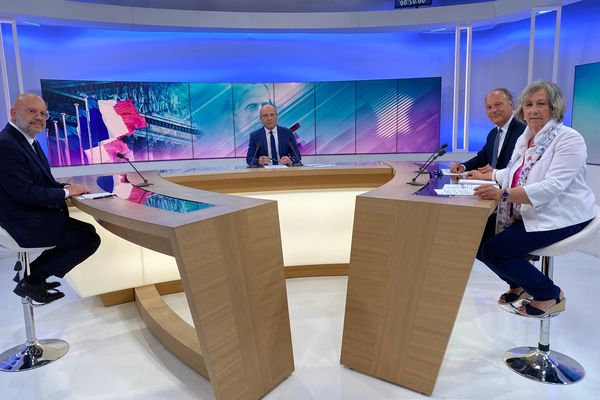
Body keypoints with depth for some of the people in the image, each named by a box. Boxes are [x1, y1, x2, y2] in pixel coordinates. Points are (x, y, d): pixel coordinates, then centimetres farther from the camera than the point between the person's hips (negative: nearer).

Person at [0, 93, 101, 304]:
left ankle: (31, 269, 20)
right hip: (27, 224, -10)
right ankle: (31, 282, 3)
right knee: (91, 239, -7)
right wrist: (66, 192, -14)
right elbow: (25, 193, -26)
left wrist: (65, 187, -3)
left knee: (87, 231, 19)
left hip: (35, 216, 10)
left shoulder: (28, 141, 9)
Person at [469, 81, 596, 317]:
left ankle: (550, 294, 2)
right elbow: (514, 173, 22)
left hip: (560, 218, -8)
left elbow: (552, 187, -29)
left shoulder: (569, 139, -15)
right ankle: (520, 285, 20)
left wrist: (504, 194, -38)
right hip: (529, 215, 8)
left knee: (493, 250, -21)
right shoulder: (524, 138, 10)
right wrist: (485, 177, 11)